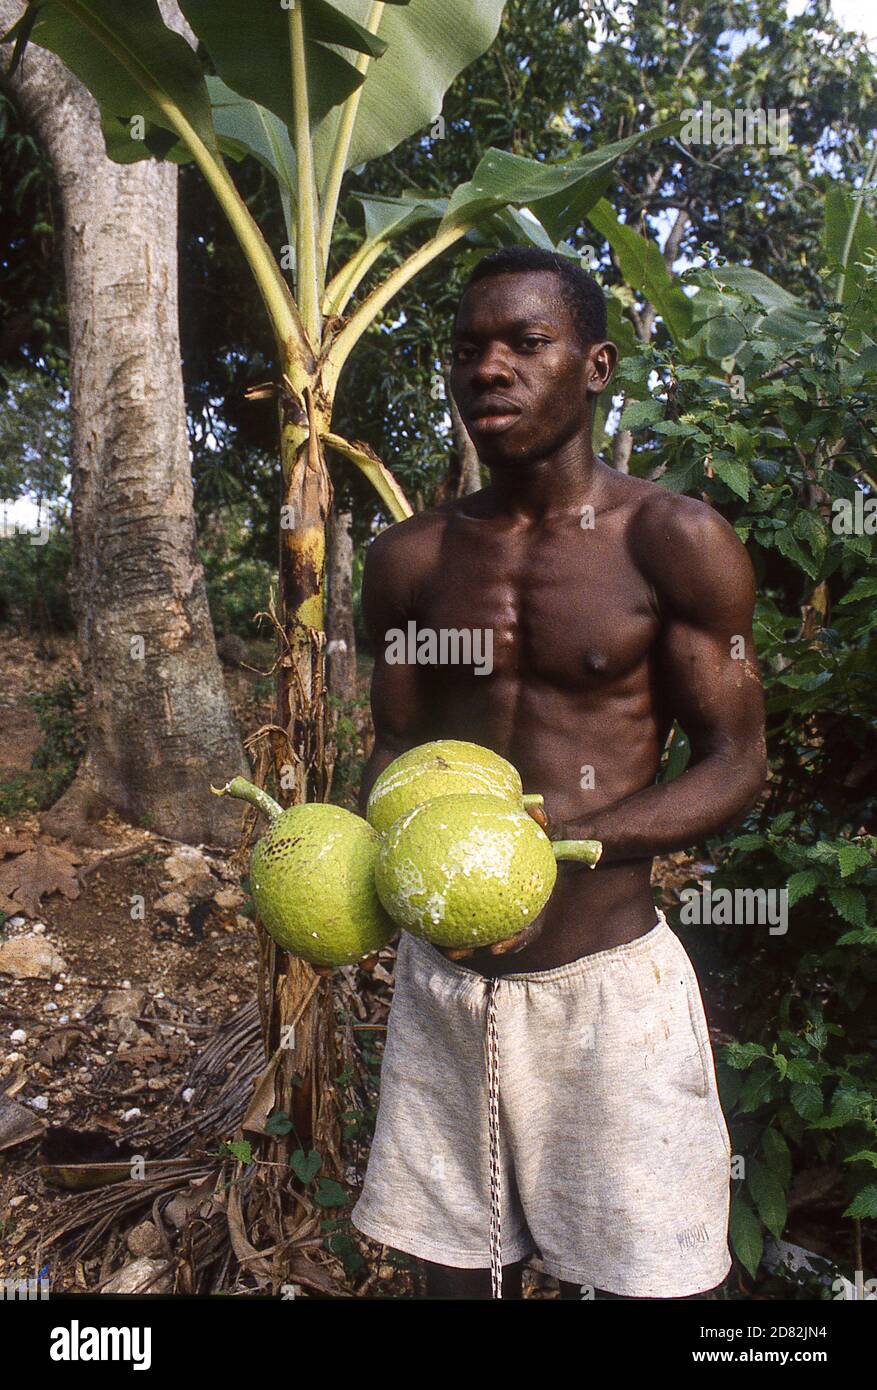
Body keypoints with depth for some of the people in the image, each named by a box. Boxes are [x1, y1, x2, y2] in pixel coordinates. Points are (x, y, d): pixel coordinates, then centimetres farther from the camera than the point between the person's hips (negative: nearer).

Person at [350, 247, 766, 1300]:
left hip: (608, 982, -3)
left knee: (626, 1279, 9)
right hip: (441, 980, 4)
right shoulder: (411, 559, 3)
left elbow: (734, 764, -6)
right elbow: (396, 747, 10)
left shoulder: (674, 541, -7)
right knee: (455, 1272, 17)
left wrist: (557, 838, -22)